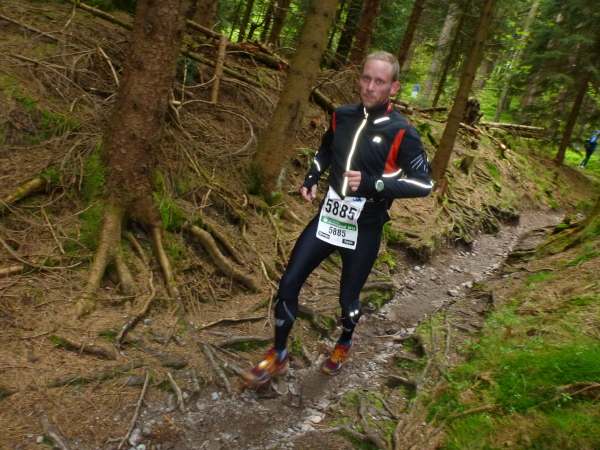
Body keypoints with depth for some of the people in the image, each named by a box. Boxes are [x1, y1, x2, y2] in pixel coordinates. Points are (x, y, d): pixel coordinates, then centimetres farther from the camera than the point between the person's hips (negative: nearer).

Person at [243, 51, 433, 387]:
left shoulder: (402, 133, -15)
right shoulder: (342, 116, 0)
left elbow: (424, 183, -14)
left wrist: (372, 184, -25)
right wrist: (312, 178, 3)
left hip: (364, 229, -4)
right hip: (328, 217, 4)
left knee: (349, 298, 12)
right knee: (289, 284, 3)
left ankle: (345, 344, 47)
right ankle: (278, 356, 24)